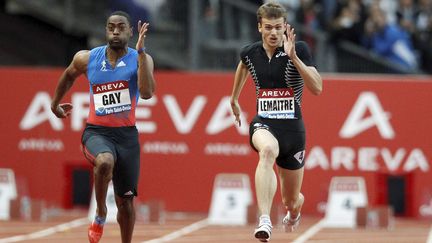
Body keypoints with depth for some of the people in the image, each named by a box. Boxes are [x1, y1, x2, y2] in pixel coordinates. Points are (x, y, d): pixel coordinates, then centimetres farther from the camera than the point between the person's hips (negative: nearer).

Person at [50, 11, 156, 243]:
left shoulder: (140, 59, -4)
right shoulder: (86, 59, 0)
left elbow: (147, 93, -22)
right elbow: (69, 76, 22)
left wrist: (141, 52, -24)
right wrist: (55, 103, 32)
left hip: (126, 135, 1)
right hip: (97, 132, -1)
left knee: (126, 200, 7)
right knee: (105, 161, -36)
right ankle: (100, 215, -13)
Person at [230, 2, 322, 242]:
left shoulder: (299, 49, -9)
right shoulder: (250, 53, 1)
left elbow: (317, 88, -20)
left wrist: (293, 57, -28)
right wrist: (234, 99, 39)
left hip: (292, 126, 0)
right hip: (263, 124, 0)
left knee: (292, 200, 12)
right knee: (267, 149, -40)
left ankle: (294, 212, 54)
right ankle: (264, 221, -51)